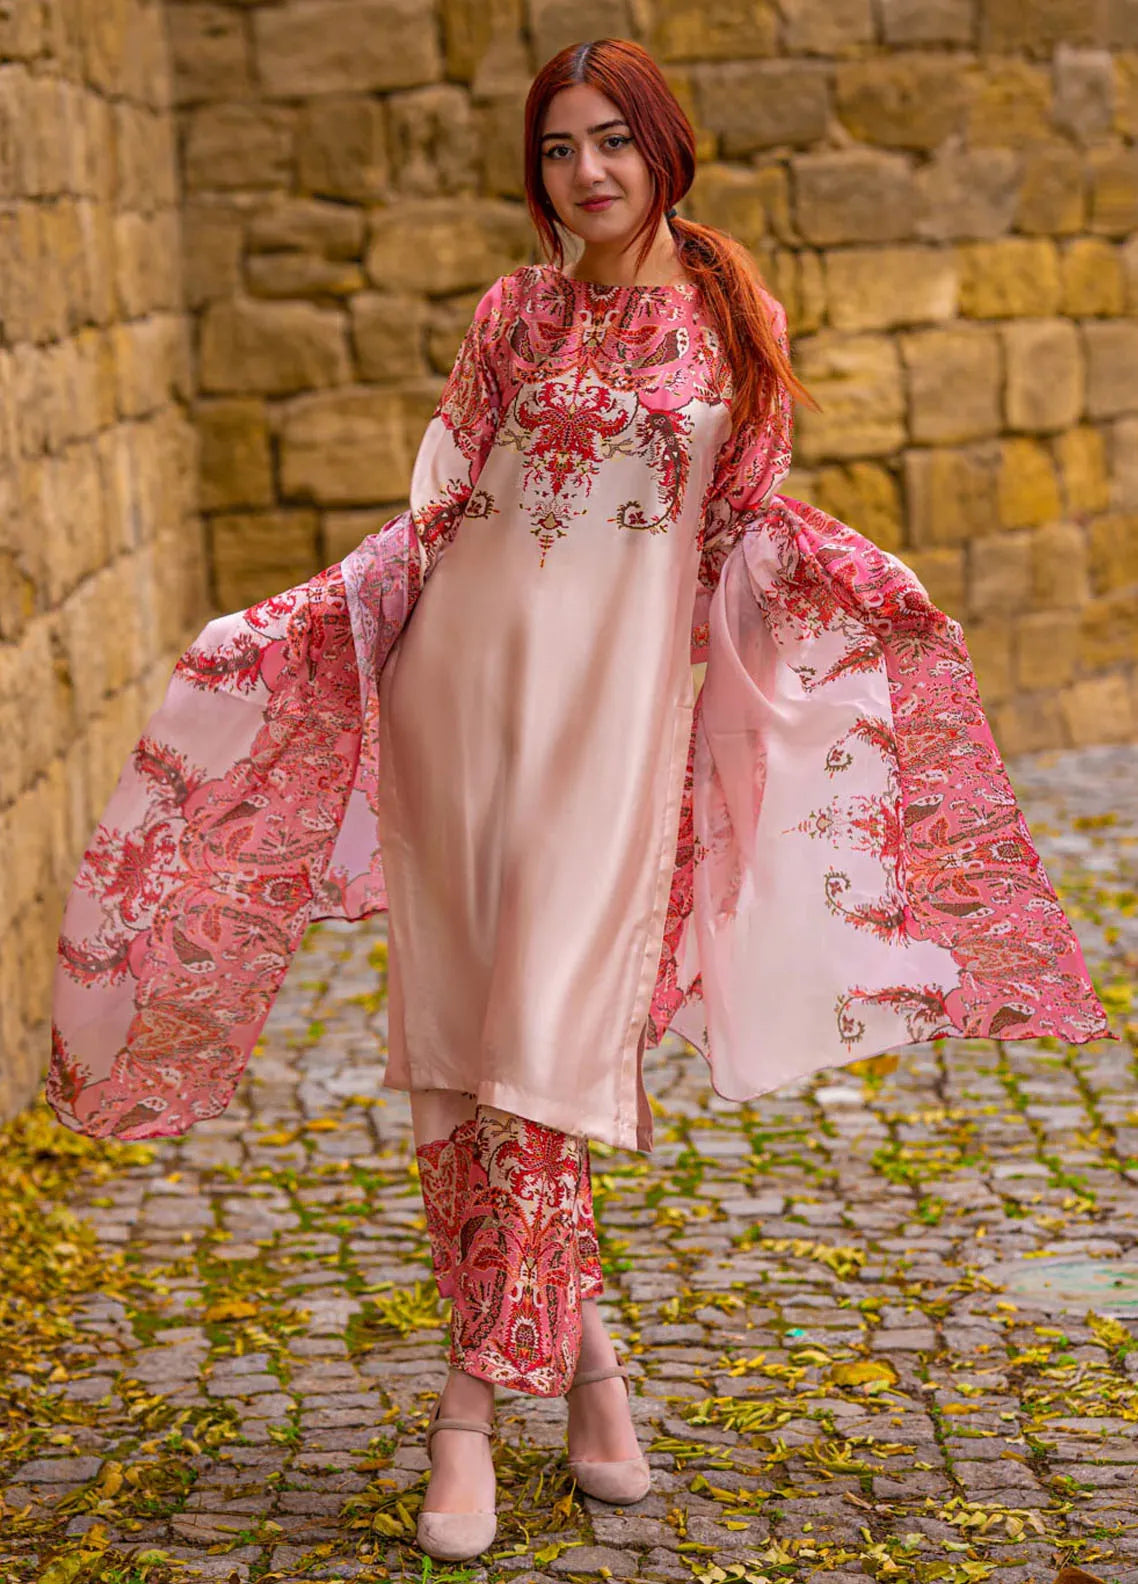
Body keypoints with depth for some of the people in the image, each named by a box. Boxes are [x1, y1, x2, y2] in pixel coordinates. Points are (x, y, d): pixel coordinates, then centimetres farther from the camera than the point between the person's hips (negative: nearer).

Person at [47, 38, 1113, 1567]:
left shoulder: (734, 317, 6)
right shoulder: (513, 315, 8)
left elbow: (752, 524, 12)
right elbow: (442, 508, 9)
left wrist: (876, 585, -3)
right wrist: (305, 622, 0)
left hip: (622, 697, -2)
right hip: (467, 678, 2)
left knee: (546, 1026, -8)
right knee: (462, 1022, 1)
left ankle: (480, 1385, 1)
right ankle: (577, 1341, 15)